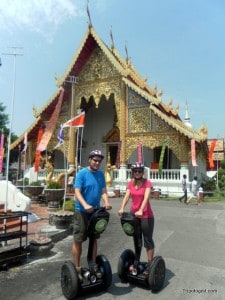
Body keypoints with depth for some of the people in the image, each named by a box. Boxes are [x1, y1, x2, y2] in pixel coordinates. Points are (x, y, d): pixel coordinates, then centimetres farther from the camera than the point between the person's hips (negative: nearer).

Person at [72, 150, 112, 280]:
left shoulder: (101, 174, 5)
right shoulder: (82, 173, -11)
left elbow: (103, 191, 2)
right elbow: (77, 192, -17)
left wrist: (107, 203, -17)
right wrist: (85, 205, -33)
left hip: (95, 211, 5)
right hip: (82, 211, -5)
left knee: (94, 239, 16)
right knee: (78, 240, 3)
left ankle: (94, 266, 30)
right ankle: (77, 268, 18)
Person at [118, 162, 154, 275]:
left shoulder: (147, 183, -12)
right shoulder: (130, 183, 2)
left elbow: (146, 197, -25)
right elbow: (126, 196, -10)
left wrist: (141, 210, -40)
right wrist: (122, 208, -26)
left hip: (146, 216, -5)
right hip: (133, 214, 5)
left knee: (148, 240, 5)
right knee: (136, 240, 18)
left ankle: (149, 265, 16)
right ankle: (136, 263, 32)